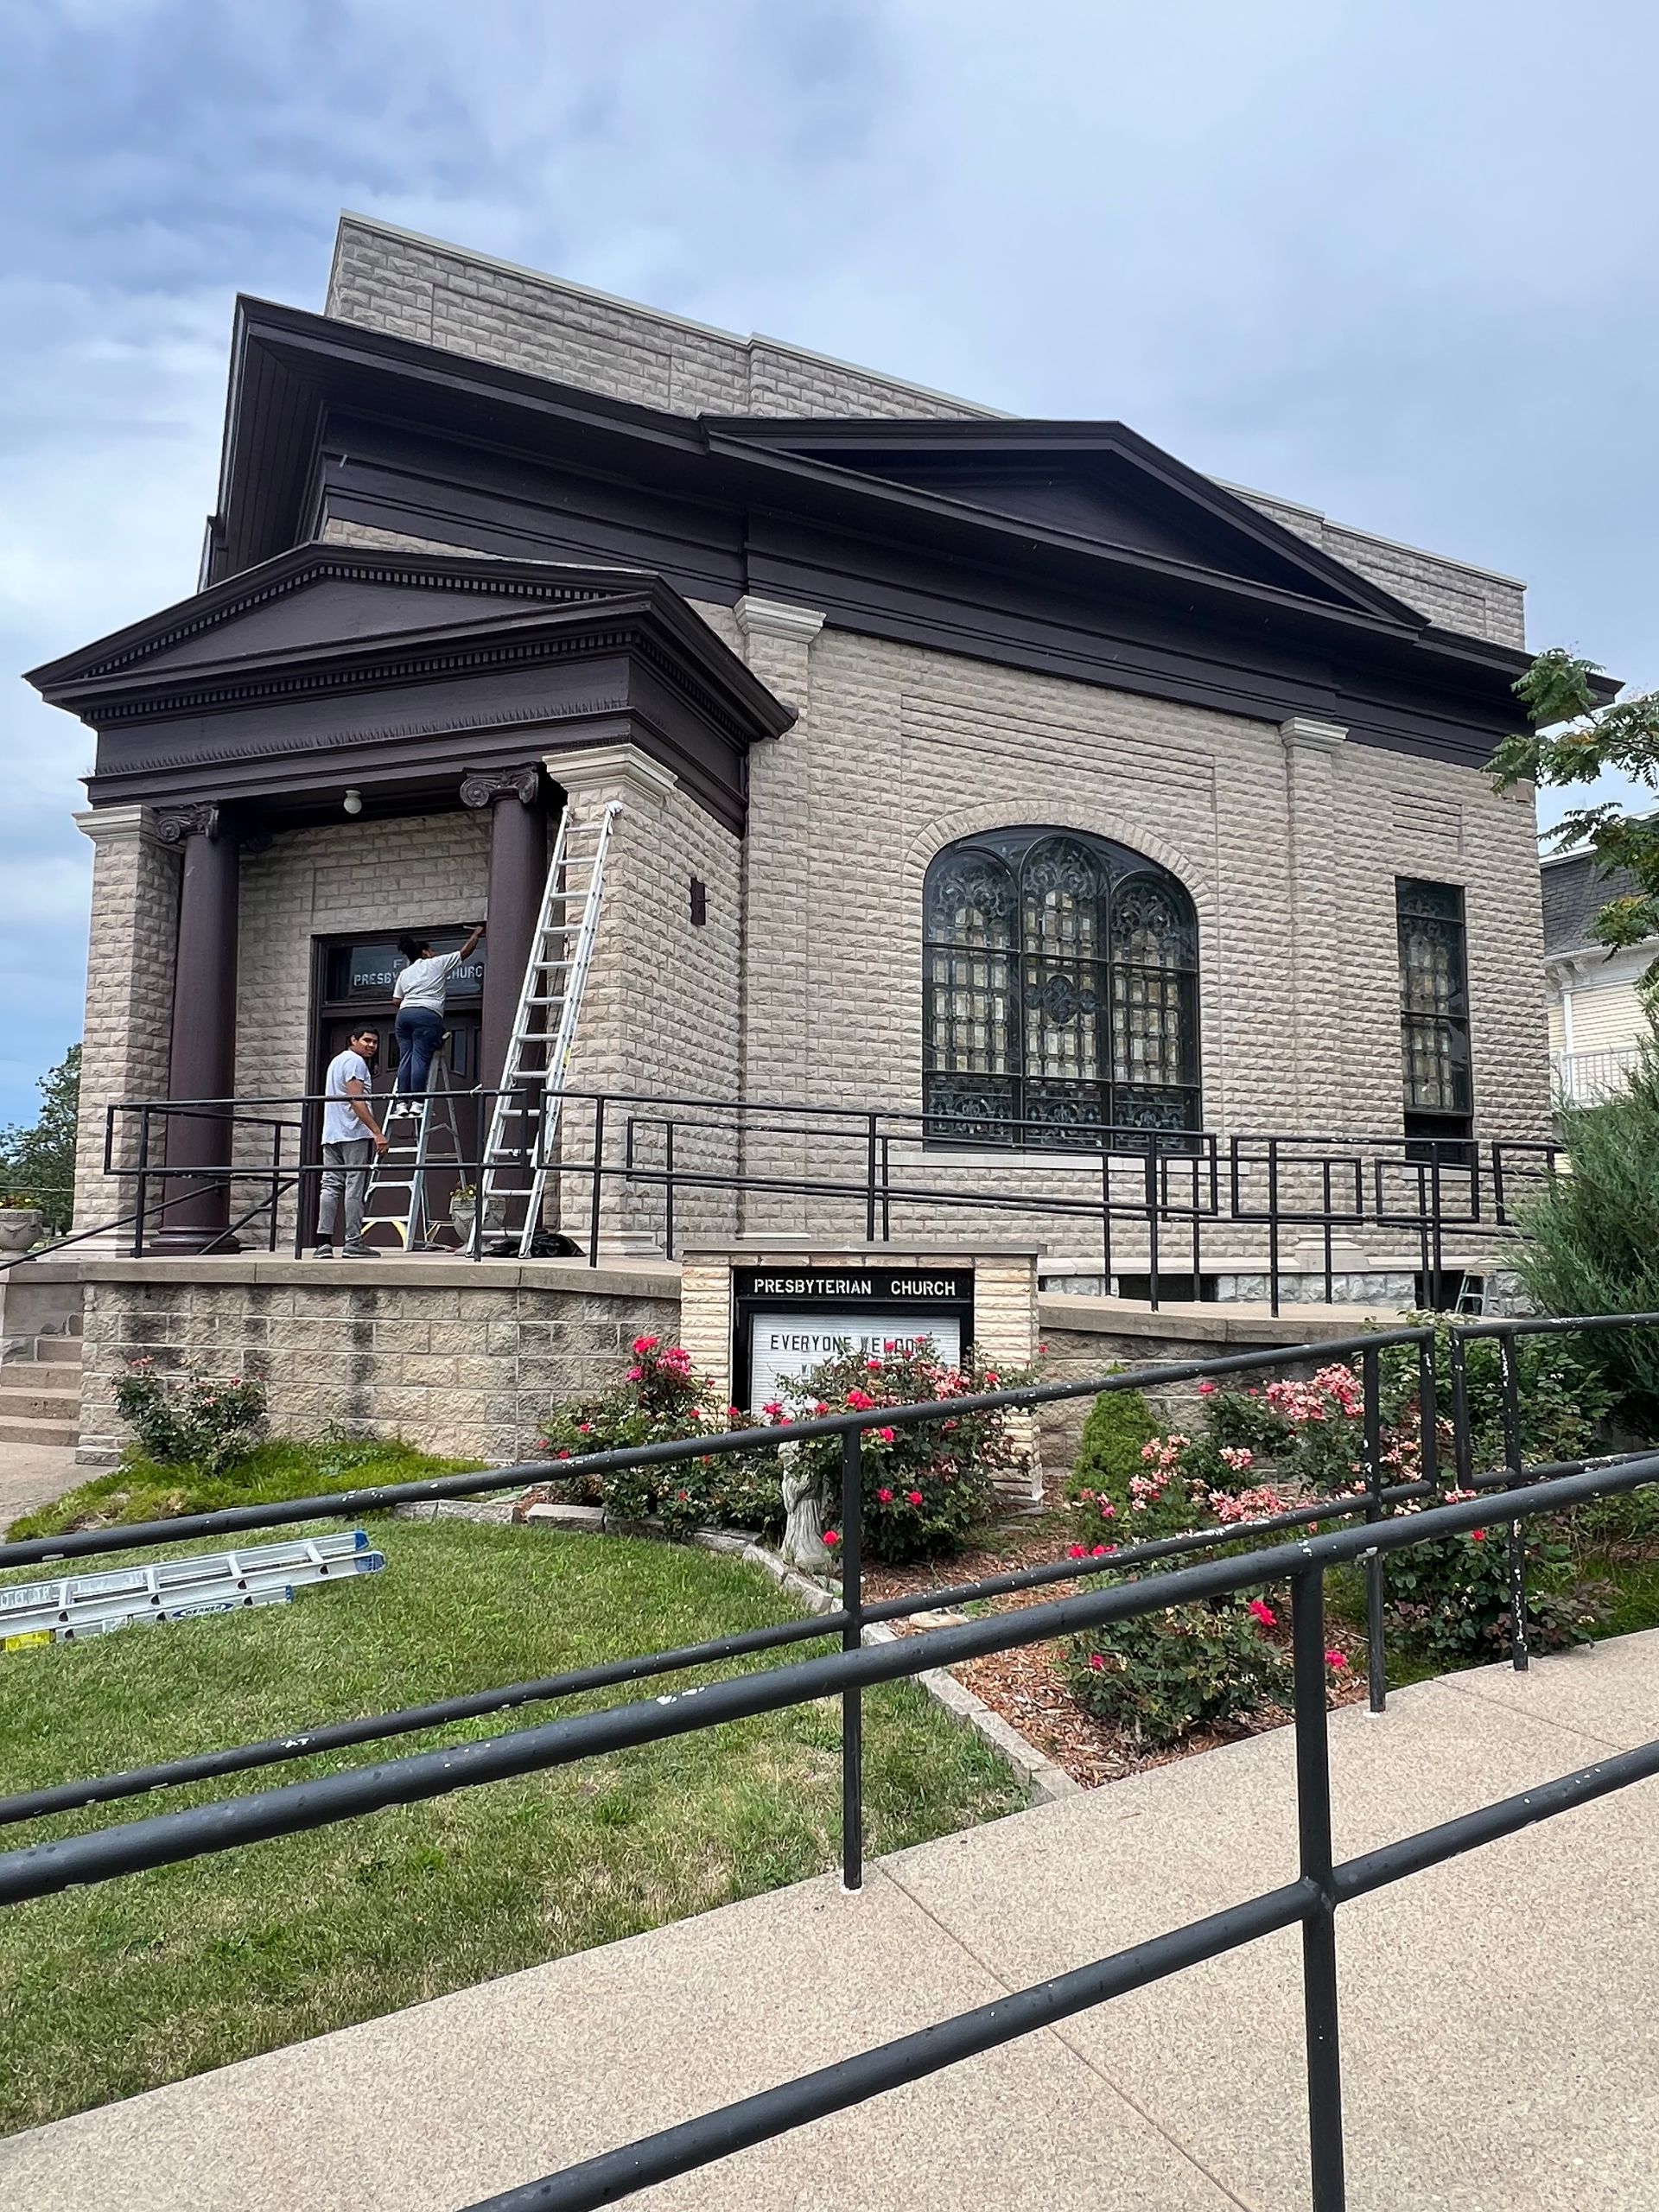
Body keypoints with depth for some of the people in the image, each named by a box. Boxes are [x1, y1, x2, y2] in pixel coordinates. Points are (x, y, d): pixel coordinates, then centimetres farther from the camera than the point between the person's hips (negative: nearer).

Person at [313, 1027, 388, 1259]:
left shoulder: (336, 1060, 26)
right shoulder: (355, 1061, -6)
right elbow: (356, 1100, -17)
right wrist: (378, 1132, -20)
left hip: (331, 1135, 9)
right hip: (355, 1134, -9)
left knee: (330, 1186, 4)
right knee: (355, 1188, -6)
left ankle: (323, 1242, -2)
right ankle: (353, 1244, -5)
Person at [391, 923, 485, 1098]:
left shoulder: (405, 973, 26)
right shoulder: (437, 963, 13)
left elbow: (397, 1000, 21)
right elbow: (465, 952, 15)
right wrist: (476, 934, 29)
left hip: (404, 1013, 5)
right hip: (427, 1014, -5)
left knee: (405, 1059, 1)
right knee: (421, 1059, -11)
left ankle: (402, 1101, -5)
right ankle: (417, 1102, -16)